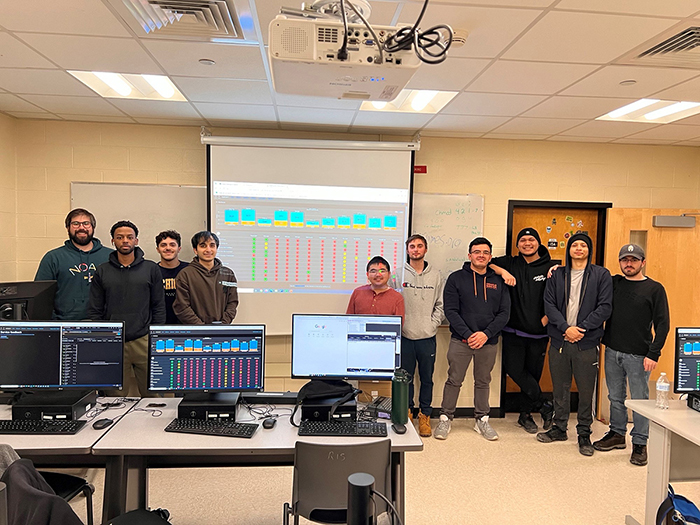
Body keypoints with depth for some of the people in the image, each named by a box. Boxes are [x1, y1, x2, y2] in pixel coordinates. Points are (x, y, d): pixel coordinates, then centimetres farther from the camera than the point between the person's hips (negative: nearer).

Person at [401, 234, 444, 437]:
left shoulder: (435, 276, 5)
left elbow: (440, 304, 8)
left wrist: (433, 324, -3)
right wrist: (397, 325, -6)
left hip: (428, 337, 1)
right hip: (404, 336, -1)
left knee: (427, 379, 9)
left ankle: (424, 416, 23)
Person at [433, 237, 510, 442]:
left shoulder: (498, 281, 7)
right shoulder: (456, 278, 0)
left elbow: (504, 313, 1)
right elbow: (450, 311, -7)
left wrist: (486, 334, -13)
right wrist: (468, 334, -17)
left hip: (489, 341, 2)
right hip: (460, 340, -2)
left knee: (483, 382, 14)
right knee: (454, 381, 4)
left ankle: (482, 420, 29)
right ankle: (446, 418, 18)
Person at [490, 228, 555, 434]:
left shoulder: (550, 268, 1)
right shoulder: (510, 263, 5)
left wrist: (545, 319, -9)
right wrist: (502, 271, -17)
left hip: (538, 332, 0)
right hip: (514, 330, 1)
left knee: (533, 373, 9)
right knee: (514, 369, -6)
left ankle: (526, 414, 28)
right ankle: (544, 405, 12)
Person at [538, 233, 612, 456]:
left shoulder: (601, 275, 2)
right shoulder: (557, 275, 8)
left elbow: (605, 307, -5)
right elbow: (549, 304, 1)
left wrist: (582, 328, -13)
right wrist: (565, 327, -13)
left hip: (587, 342, -2)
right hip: (559, 340, 2)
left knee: (586, 391, 5)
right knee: (560, 389, 12)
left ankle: (584, 434, 21)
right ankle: (559, 428, 27)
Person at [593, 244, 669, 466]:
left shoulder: (655, 289, -1)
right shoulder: (613, 283, 8)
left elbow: (662, 324, -4)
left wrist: (653, 354, -10)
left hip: (638, 355, -4)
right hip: (612, 351, 4)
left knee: (639, 399, 5)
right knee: (615, 397, 14)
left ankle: (640, 443, 17)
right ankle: (617, 434, 29)